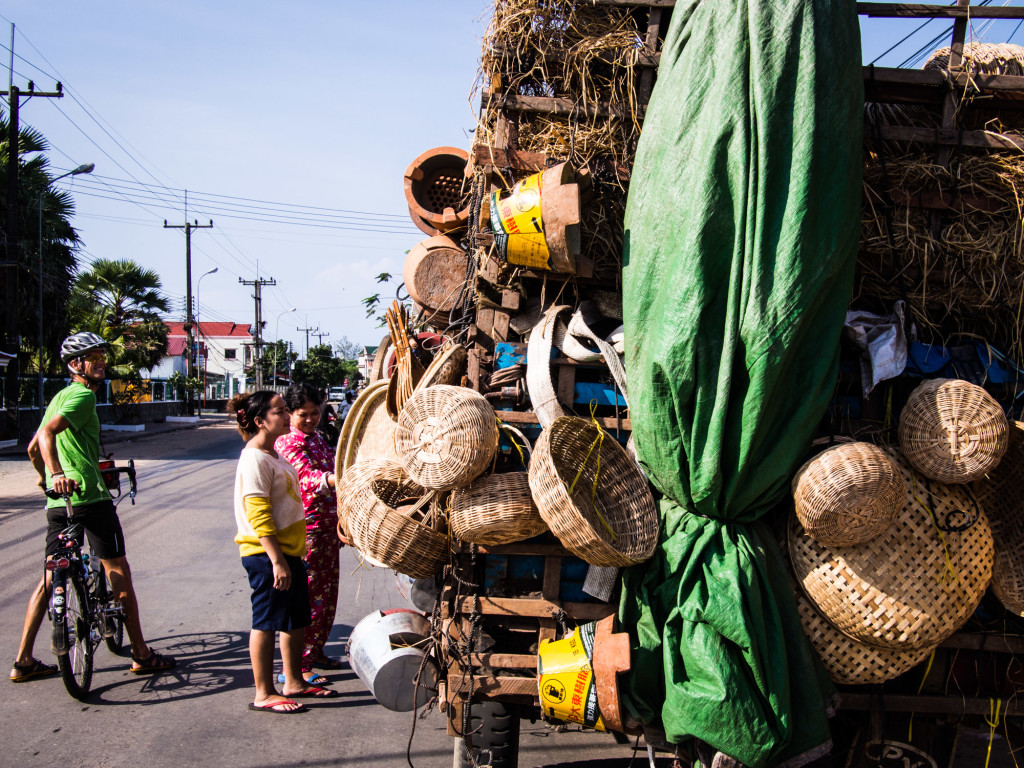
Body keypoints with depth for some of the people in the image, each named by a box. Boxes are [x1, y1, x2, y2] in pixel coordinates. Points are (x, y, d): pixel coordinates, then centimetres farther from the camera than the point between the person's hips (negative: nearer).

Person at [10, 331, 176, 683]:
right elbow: (48, 433, -24)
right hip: (89, 495, -9)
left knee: (50, 578, 12)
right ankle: (141, 655, 6)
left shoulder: (58, 397, 20)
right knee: (119, 573, 0)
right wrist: (56, 473, -37)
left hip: (58, 502, 9)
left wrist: (48, 478, 40)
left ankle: (24, 661, 11)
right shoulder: (83, 395, -8)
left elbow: (33, 447, 26)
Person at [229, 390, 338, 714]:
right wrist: (276, 560, -24)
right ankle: (264, 694, 9)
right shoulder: (254, 459, -16)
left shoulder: (272, 455, 14)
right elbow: (258, 516, -22)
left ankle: (294, 682, 27)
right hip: (266, 554, -10)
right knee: (267, 622, -1)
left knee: (296, 620, 15)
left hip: (288, 551, 10)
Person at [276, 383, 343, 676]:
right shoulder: (288, 443, -14)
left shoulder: (316, 437, 15)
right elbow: (307, 476, -30)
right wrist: (336, 479, -49)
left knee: (328, 594, 14)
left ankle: (316, 653, 27)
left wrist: (340, 523, 27)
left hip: (328, 526, 9)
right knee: (310, 597, -6)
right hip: (306, 528, -9)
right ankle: (298, 664, 2)